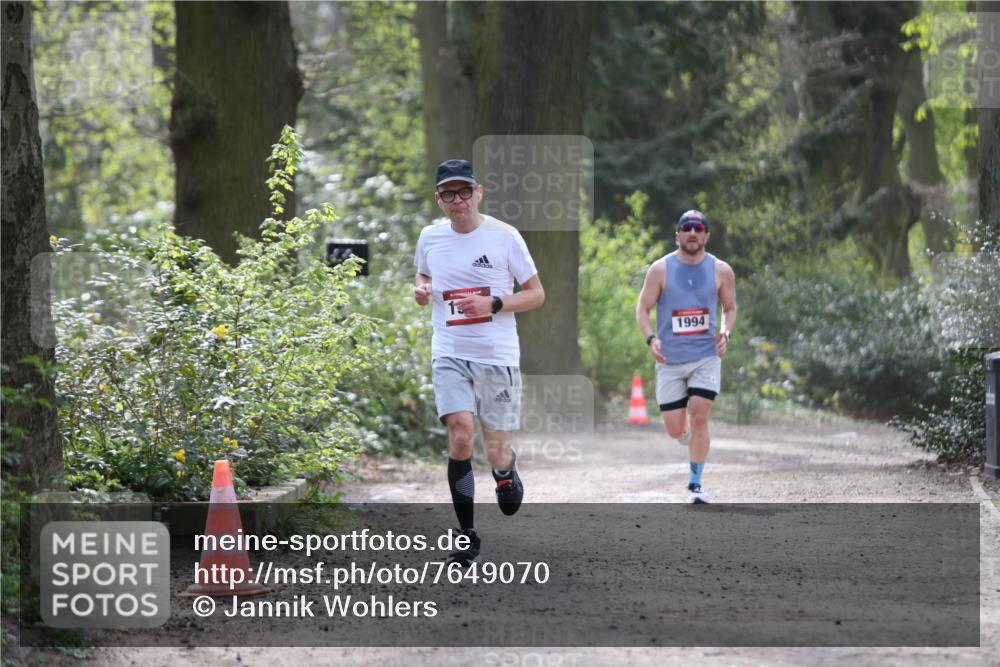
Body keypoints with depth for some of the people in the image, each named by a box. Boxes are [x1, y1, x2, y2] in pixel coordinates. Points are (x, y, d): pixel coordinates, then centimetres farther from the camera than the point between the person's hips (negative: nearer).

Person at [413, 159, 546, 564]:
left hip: (497, 356, -1)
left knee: (496, 451, 0)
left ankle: (506, 469, 41)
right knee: (460, 436, -18)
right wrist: (421, 290, 3)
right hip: (450, 355, 1)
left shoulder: (504, 236, -5)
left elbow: (536, 294, 1)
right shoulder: (430, 238, 6)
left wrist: (493, 304, -15)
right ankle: (467, 538, -8)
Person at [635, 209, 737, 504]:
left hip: (706, 357, 0)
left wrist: (725, 332, -6)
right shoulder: (660, 269, -3)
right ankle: (688, 436, 39)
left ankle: (695, 484, -3)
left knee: (699, 417, -15)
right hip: (670, 360, 0)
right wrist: (651, 339, -15)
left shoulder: (721, 271, 2)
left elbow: (730, 308, 14)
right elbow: (643, 309, 3)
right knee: (675, 430, 0)